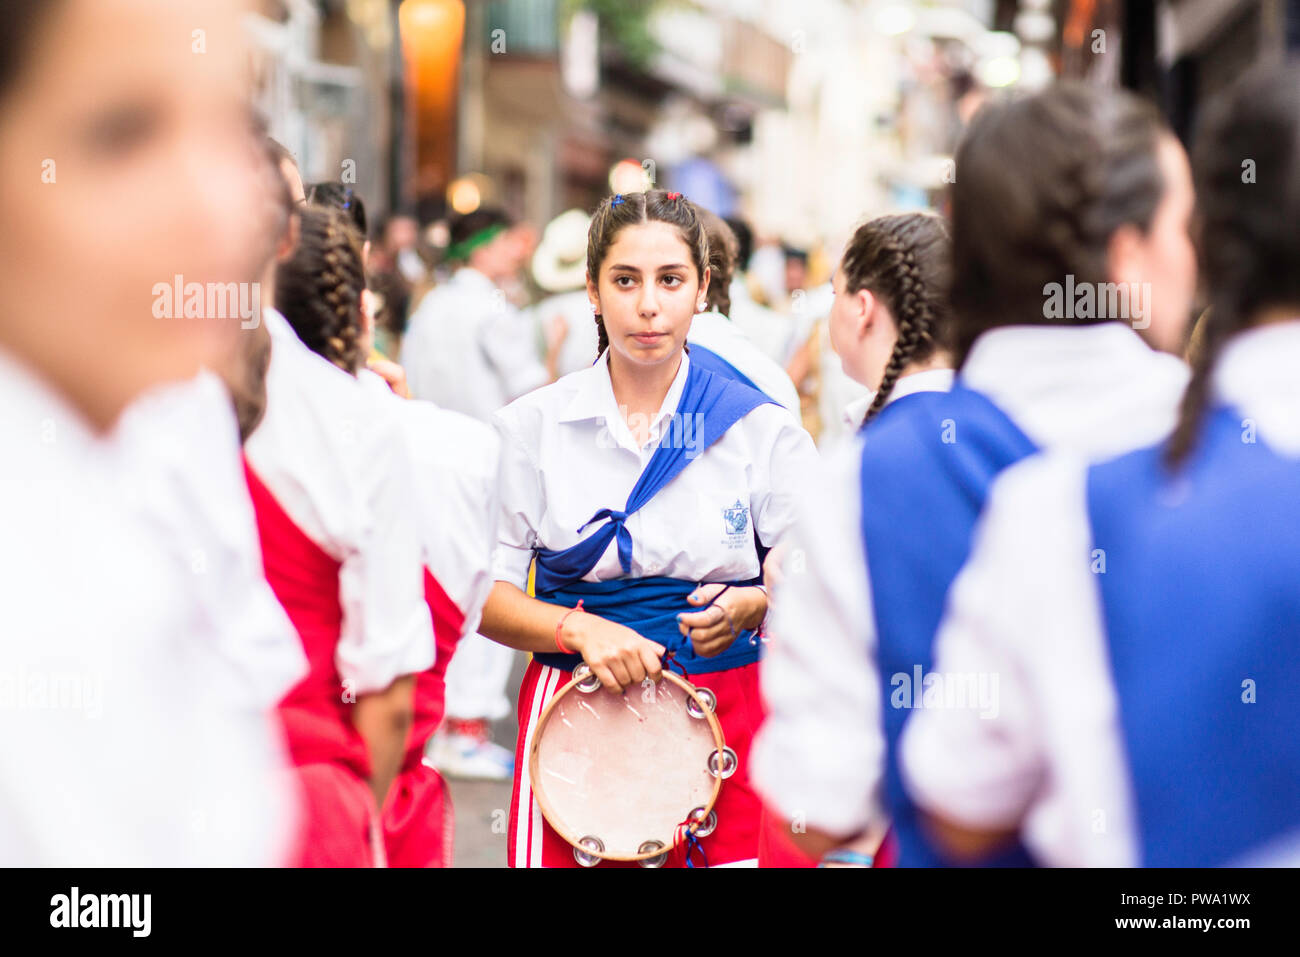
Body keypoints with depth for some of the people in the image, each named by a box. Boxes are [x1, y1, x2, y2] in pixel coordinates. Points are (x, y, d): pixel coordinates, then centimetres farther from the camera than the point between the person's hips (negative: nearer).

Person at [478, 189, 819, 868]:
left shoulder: (761, 429, 3)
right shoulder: (531, 426, 3)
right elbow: (484, 593, 3)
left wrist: (752, 607, -13)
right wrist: (581, 629, -13)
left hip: (728, 710, 0)